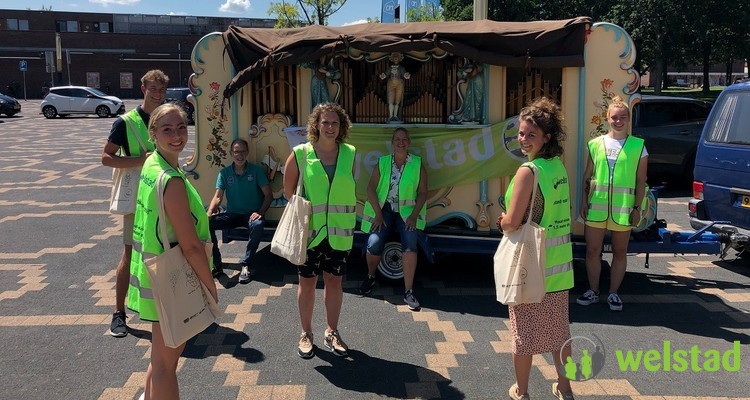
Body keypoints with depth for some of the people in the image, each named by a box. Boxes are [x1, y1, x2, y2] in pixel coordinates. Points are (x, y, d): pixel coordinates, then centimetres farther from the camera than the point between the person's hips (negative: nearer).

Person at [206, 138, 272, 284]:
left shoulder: (256, 171, 0)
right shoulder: (224, 173, 6)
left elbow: (268, 195, -3)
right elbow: (218, 197, -3)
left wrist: (260, 212, -20)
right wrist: (209, 213, -22)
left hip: (251, 214, -2)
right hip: (232, 214, 3)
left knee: (258, 225, -37)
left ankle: (245, 265, -23)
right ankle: (216, 263, -10)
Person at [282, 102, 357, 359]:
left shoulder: (350, 154, 0)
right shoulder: (300, 154, -6)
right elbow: (288, 190, 4)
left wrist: (341, 215, 5)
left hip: (339, 231, 2)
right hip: (309, 229, -2)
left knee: (334, 281, 12)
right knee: (307, 282, 9)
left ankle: (331, 333, 29)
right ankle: (306, 334, 26)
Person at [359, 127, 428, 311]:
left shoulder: (418, 164, 2)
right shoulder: (382, 163, 5)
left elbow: (423, 192, 2)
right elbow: (371, 189, 0)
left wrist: (414, 215, -10)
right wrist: (378, 214, -9)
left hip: (407, 211, -1)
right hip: (385, 209, 1)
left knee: (410, 245, -25)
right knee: (373, 244, -19)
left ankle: (408, 292, -15)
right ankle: (370, 276, 13)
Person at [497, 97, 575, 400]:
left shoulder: (528, 171, -20)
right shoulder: (559, 167, 4)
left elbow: (512, 223, -20)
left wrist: (502, 221, 1)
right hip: (557, 264, 7)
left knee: (524, 330, 8)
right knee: (558, 327, 18)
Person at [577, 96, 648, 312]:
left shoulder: (638, 146, 3)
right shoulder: (595, 144, 7)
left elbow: (641, 180, 2)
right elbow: (587, 176, 10)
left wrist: (637, 208, -2)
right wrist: (583, 202, 4)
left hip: (623, 209, -1)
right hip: (596, 207, 2)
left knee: (620, 252, 9)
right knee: (592, 250, 7)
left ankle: (613, 293, 21)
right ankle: (593, 291, 21)